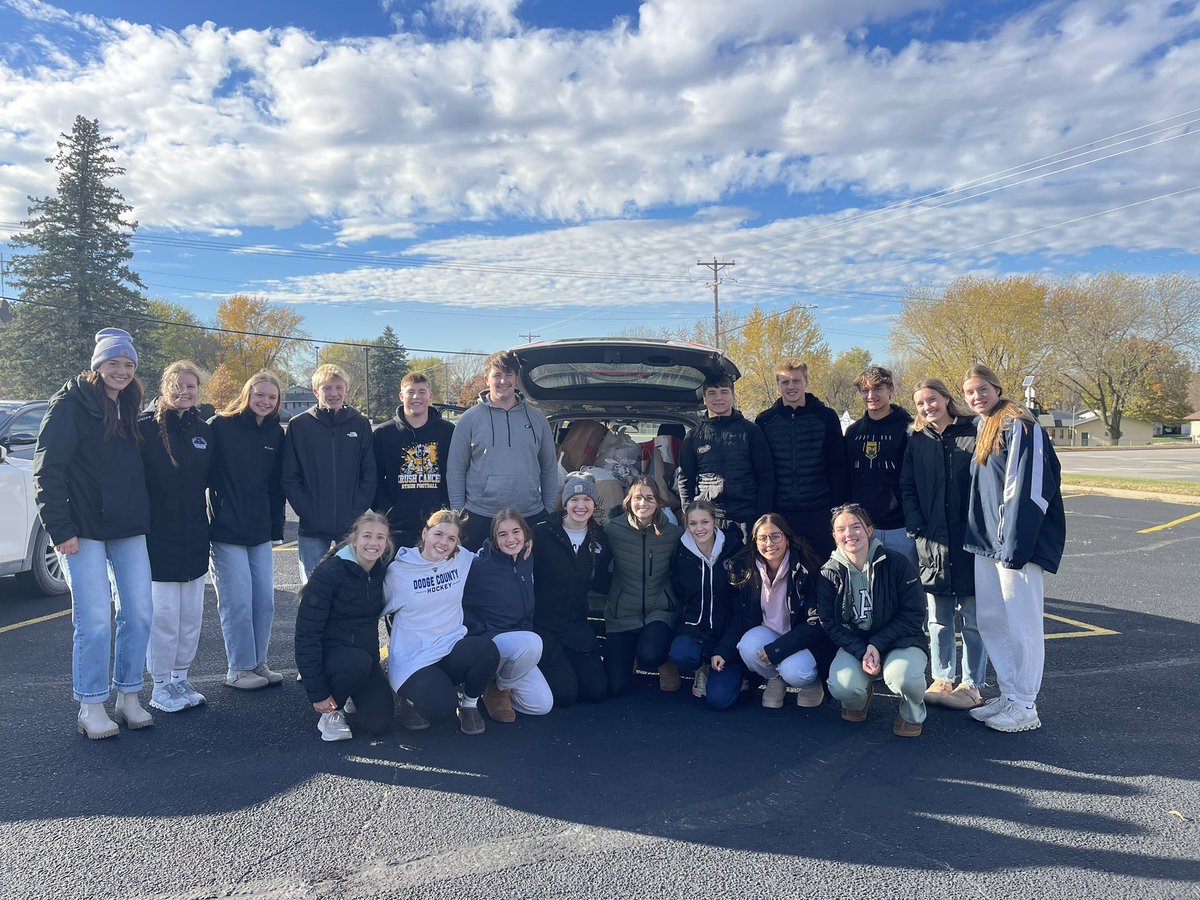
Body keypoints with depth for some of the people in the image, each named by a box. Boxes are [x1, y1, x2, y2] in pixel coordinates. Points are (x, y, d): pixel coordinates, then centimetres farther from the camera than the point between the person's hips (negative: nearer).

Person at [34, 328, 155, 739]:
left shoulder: (129, 409, 14)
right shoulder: (71, 405, -6)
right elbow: (47, 470, -9)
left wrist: (143, 517, 13)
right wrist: (60, 528, -13)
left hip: (129, 530, 6)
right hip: (84, 531, -6)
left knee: (138, 613, 6)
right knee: (94, 620, -5)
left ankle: (129, 697, 19)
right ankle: (91, 707, 9)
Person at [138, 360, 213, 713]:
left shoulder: (203, 430, 8)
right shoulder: (146, 427, -8)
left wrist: (206, 521, 11)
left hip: (193, 535, 6)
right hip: (159, 534, -5)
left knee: (191, 613, 11)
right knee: (165, 613, -1)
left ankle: (180, 677, 25)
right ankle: (160, 685, 13)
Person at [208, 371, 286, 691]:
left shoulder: (276, 433, 9)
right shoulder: (220, 426, -5)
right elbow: (203, 473, -7)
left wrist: (276, 525, 9)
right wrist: (207, 521, -10)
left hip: (261, 532, 5)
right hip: (225, 532, -5)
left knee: (264, 600, 8)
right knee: (238, 602, -3)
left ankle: (258, 663, 21)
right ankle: (239, 669, 10)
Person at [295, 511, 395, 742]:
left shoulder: (383, 572, -2)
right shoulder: (329, 574, -18)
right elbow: (306, 634, -18)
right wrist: (317, 694, -18)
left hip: (366, 655, 4)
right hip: (330, 652, -4)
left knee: (380, 723, -13)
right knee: (358, 662, -36)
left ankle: (355, 696, 20)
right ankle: (332, 711, -5)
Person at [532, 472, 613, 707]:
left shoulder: (599, 539, 4)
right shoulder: (542, 534, -11)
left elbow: (602, 586, 8)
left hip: (576, 624, 5)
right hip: (542, 623, -5)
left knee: (597, 691, -1)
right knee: (565, 693, -13)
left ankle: (563, 664, 26)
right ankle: (536, 671, 18)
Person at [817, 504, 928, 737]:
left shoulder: (896, 562, -9)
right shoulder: (829, 573, -3)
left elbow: (914, 614, -8)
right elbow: (830, 623, -4)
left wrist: (877, 644, -17)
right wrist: (862, 652, -20)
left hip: (898, 641, -1)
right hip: (854, 645, 2)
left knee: (905, 677, -34)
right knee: (841, 687, -27)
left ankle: (912, 716, 4)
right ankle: (859, 699, 14)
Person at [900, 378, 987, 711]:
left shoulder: (974, 432, -3)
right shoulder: (917, 442, 8)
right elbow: (907, 488, 9)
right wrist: (917, 528, -1)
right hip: (932, 542, 4)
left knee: (974, 617, 5)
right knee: (938, 618, 11)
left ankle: (972, 684, 16)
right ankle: (942, 679, 23)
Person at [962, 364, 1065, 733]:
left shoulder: (1018, 426, -11)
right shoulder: (983, 431, 16)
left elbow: (1027, 488, -19)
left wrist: (1014, 545, -23)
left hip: (1018, 544, -9)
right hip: (986, 544, 9)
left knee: (1022, 623, -1)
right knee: (990, 620, 12)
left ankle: (1024, 707, 10)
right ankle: (1008, 695, 25)